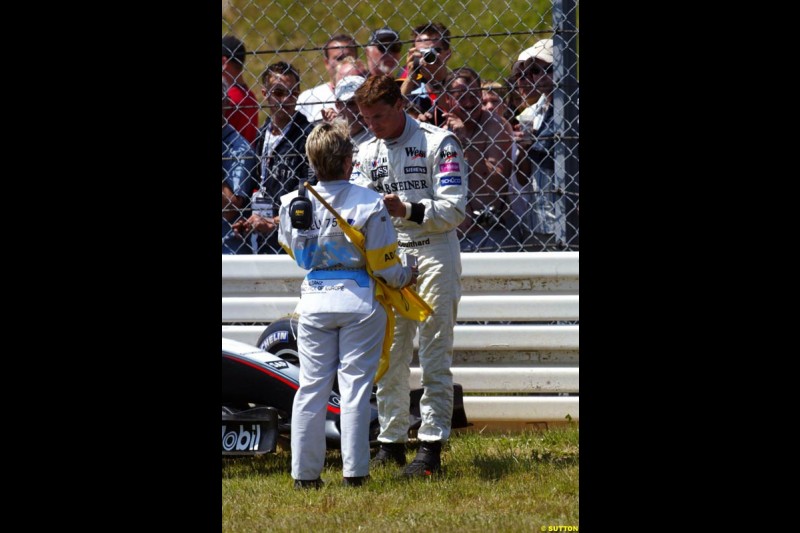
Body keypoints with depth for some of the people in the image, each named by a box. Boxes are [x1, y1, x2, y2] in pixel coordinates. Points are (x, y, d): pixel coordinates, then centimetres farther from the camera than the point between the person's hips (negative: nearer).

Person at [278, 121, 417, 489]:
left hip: (314, 300, 2)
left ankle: (305, 472, 10)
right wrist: (406, 277, 14)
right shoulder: (369, 203, -13)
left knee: (311, 386, 8)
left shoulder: (293, 203, -5)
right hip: (359, 300, -2)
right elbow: (385, 266, -8)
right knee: (355, 386, 3)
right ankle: (354, 471, 2)